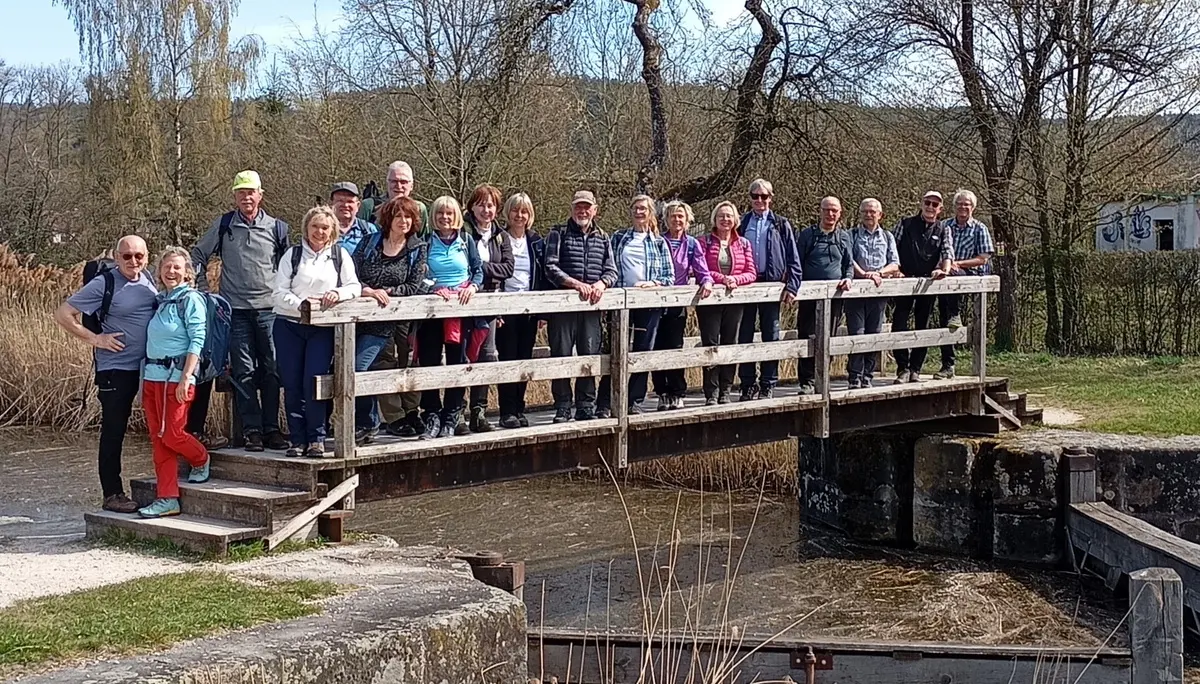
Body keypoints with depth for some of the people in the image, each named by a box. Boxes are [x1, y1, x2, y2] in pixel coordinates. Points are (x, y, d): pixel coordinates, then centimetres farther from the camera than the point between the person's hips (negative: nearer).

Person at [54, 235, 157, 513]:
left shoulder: (148, 279, 6)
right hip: (116, 368, -6)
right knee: (113, 432, 0)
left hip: (148, 365, 6)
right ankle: (112, 494, 7)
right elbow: (62, 313, -10)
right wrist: (94, 338, -13)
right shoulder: (104, 284, -11)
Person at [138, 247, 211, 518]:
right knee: (157, 438, 4)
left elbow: (197, 340, -12)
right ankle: (167, 498, 6)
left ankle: (201, 460, 25)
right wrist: (143, 382, 14)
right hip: (152, 375, 7)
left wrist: (186, 378, -20)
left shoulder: (191, 299, -5)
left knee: (172, 435, -7)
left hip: (176, 376, -7)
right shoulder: (159, 300, 15)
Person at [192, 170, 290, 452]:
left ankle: (271, 428, 8)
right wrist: (202, 288, 8)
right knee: (244, 372, -1)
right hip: (236, 310, 0)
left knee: (272, 370, 1)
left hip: (270, 309, 0)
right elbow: (198, 255, 16)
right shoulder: (223, 225, 5)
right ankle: (252, 429, 3)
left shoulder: (277, 228, 6)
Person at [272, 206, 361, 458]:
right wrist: (301, 304, -17)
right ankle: (298, 439, 8)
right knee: (292, 384, 1)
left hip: (323, 328, -1)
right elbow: (280, 292, 0)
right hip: (289, 325, 1)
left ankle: (316, 439, -2)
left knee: (314, 381, -12)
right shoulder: (292, 255, 7)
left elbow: (354, 286, 4)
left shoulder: (340, 255, 9)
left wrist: (339, 293, -16)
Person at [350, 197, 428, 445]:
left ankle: (367, 425, 0)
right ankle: (367, 424, 18)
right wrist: (368, 290, -18)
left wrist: (386, 291, -12)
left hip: (385, 321, -3)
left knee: (357, 368, -16)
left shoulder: (418, 249, 6)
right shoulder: (370, 242, 9)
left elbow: (413, 287, -1)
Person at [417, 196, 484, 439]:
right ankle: (432, 416, 0)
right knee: (429, 362, -5)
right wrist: (434, 288, -14)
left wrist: (472, 287, -10)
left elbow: (479, 270, 9)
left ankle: (451, 417, 7)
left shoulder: (466, 241, 9)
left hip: (461, 308, 1)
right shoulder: (427, 242, 6)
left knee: (457, 361, 1)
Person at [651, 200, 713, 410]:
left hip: (678, 304, 0)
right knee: (658, 348, -1)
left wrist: (707, 282, -18)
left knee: (675, 347, -1)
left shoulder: (692, 244, 6)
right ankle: (663, 394, 10)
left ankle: (677, 394, 9)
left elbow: (702, 271, 3)